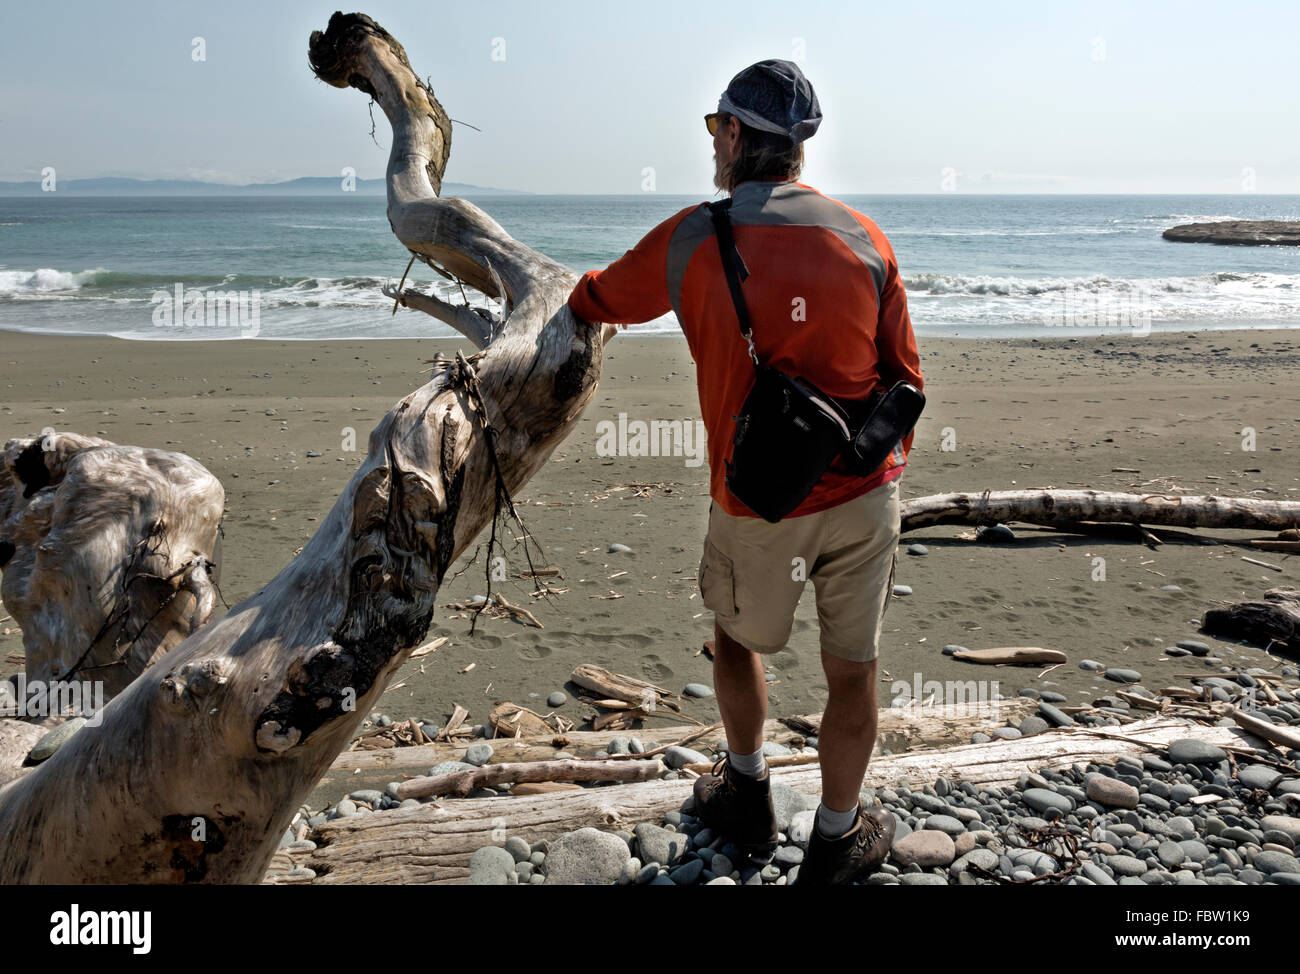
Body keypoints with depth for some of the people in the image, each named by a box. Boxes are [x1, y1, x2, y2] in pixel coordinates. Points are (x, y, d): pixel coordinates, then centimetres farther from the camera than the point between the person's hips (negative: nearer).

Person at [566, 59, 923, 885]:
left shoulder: (694, 238, -6)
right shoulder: (864, 237, 0)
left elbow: (597, 301, 12)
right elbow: (905, 379, 4)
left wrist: (567, 294, 36)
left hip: (758, 506, -1)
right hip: (864, 494, 2)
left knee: (737, 637, 24)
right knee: (853, 670, 13)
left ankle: (748, 799, 41)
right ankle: (837, 842, 30)